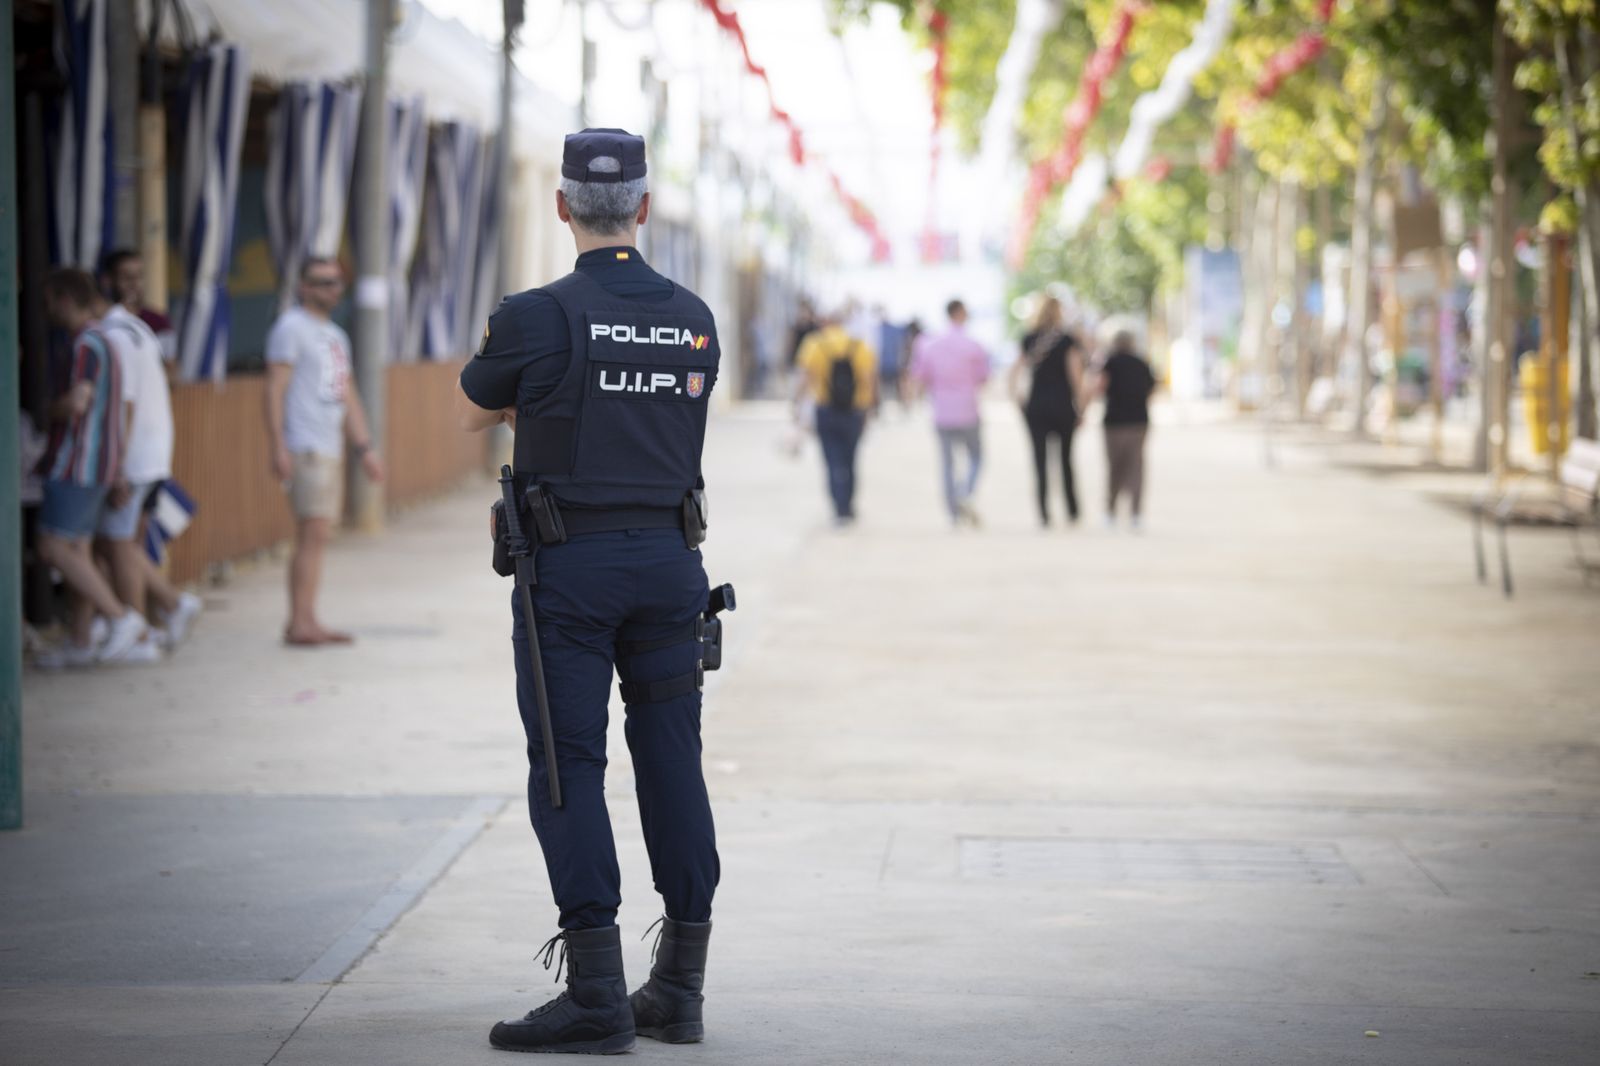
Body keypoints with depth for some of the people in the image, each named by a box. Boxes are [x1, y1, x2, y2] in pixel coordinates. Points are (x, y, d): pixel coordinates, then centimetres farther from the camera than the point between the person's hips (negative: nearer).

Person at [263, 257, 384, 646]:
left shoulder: (336, 336, 22)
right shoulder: (291, 328, -6)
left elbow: (347, 396, 26)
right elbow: (275, 389, -12)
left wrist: (365, 448, 21)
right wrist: (278, 447, -19)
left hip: (330, 449, 9)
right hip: (305, 449, -9)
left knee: (314, 537, 8)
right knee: (314, 534, -13)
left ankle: (304, 624, 9)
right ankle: (300, 623, -14)